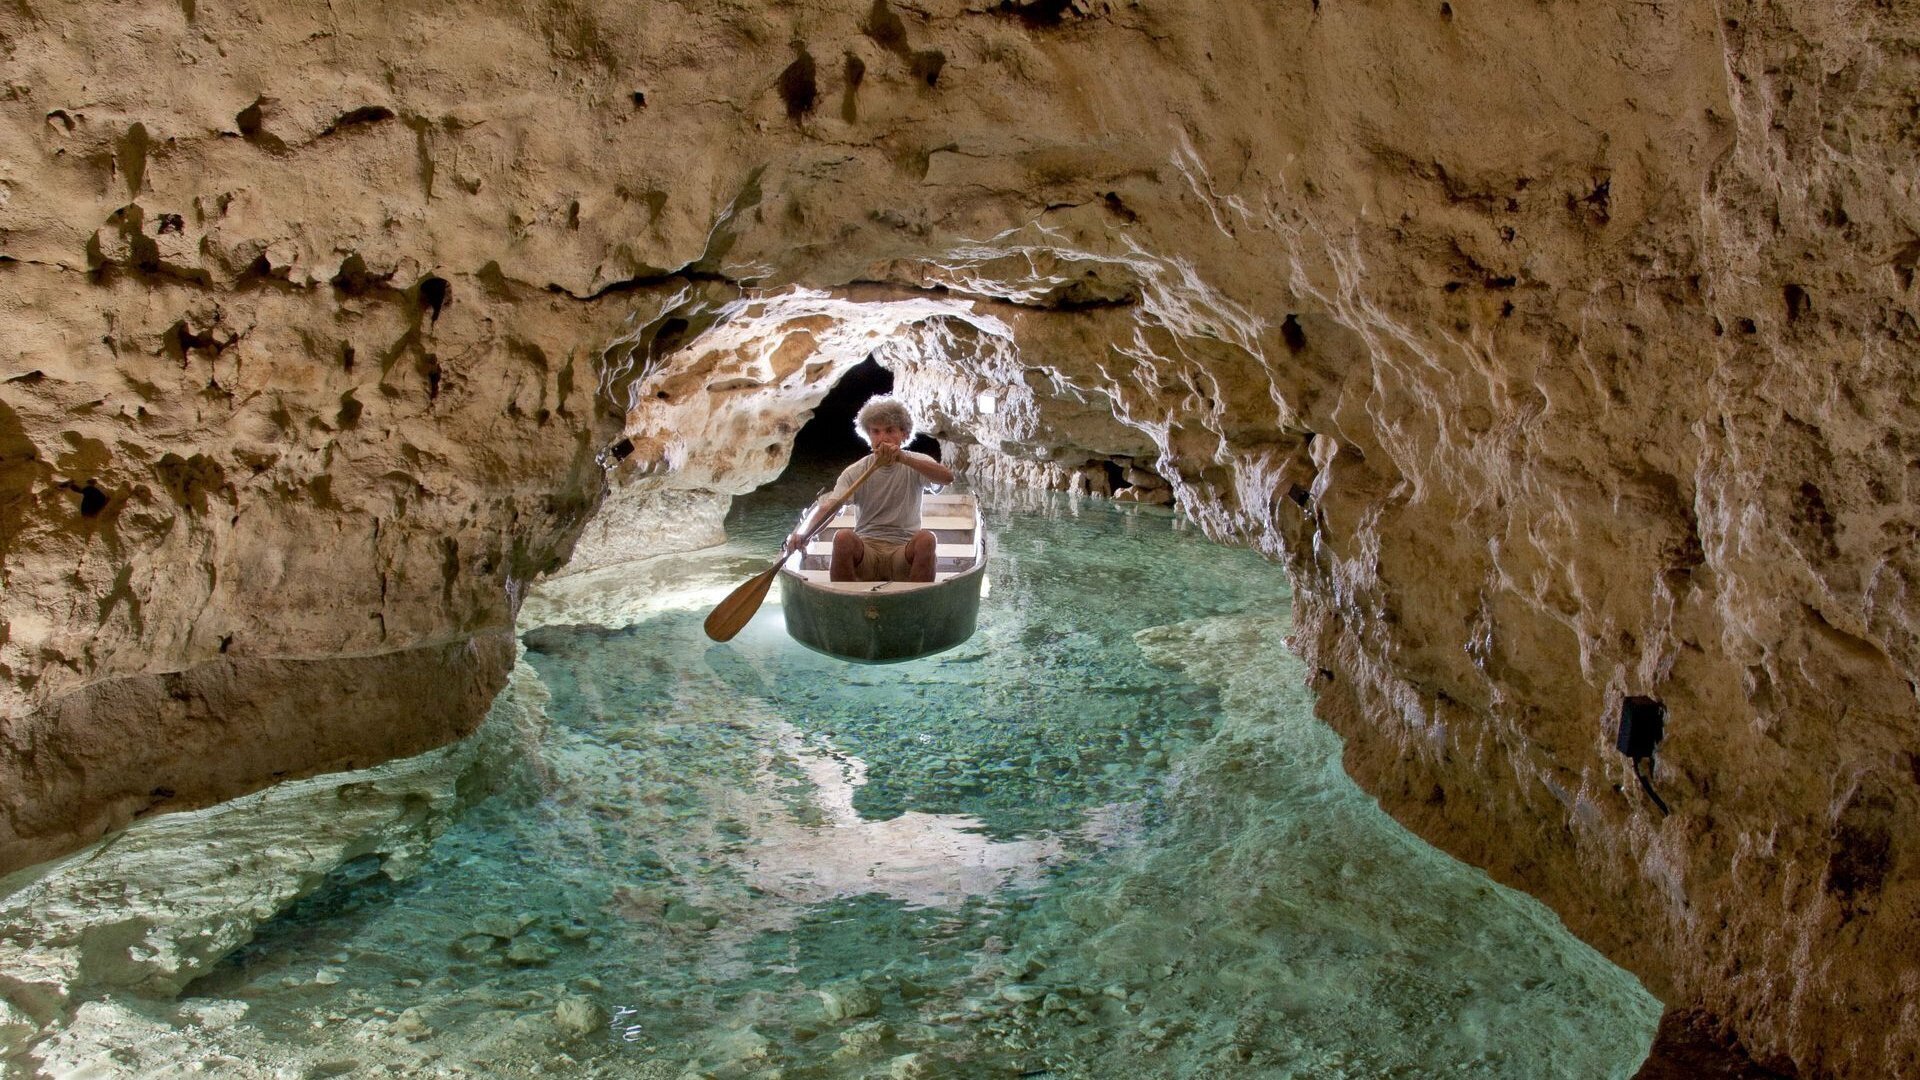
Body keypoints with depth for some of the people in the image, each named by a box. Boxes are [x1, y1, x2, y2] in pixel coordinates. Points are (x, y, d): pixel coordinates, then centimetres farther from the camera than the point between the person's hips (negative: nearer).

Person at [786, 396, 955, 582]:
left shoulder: (916, 463, 4)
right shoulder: (855, 472, 4)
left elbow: (948, 477, -18)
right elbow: (829, 505, -12)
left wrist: (903, 459, -32)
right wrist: (803, 534, -33)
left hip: (903, 552, 0)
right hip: (866, 550, 0)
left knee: (926, 539, -30)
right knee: (843, 537, -30)